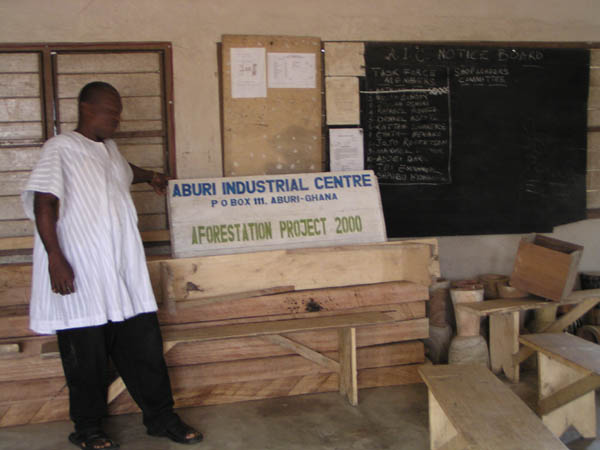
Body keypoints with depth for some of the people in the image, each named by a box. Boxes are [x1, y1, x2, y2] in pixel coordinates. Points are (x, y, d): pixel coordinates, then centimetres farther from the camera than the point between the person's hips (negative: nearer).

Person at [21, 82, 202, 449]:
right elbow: (44, 204, -14)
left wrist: (149, 176, 30)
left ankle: (161, 418, 21)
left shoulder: (109, 148, 17)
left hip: (125, 273, 7)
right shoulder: (61, 149, -6)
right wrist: (55, 258, -20)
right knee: (87, 355, 4)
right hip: (80, 275, -7)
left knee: (144, 346, 9)